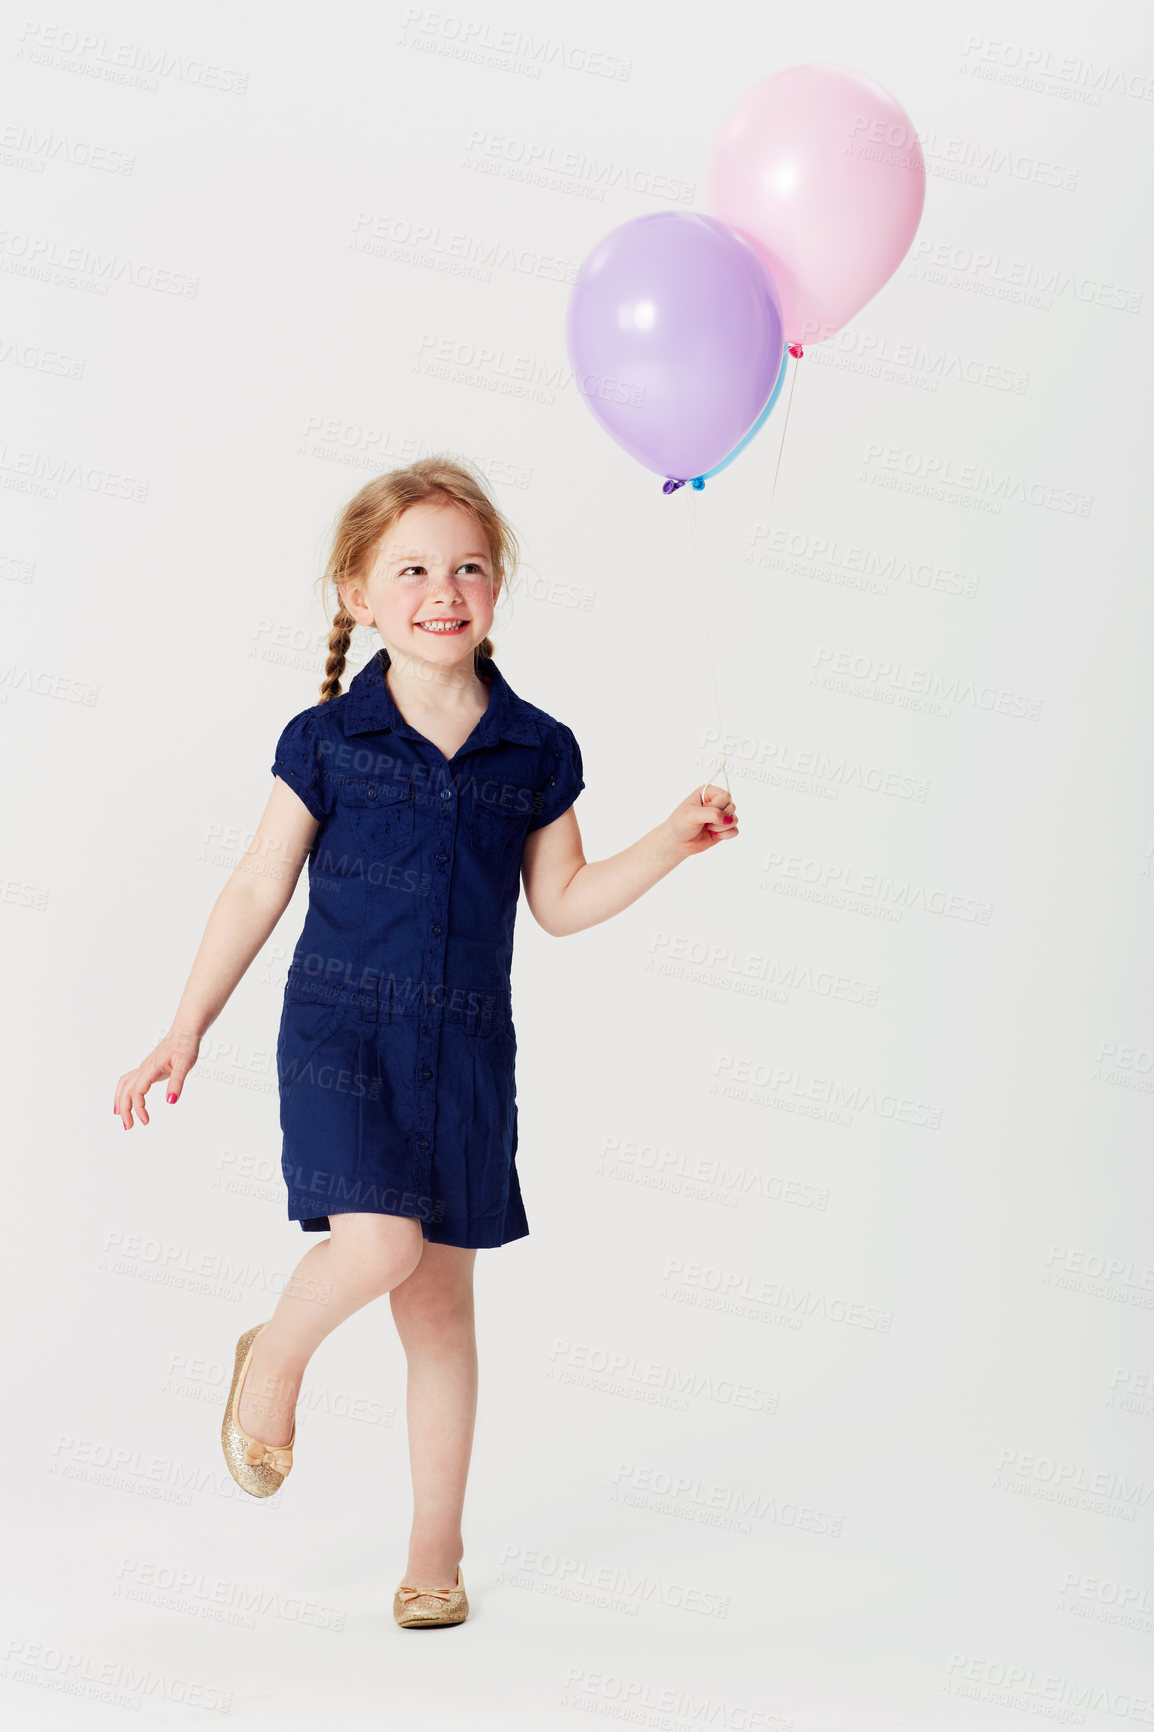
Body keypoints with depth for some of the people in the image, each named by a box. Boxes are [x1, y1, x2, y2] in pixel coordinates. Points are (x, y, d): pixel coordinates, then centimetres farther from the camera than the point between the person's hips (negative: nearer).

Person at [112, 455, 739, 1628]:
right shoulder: (325, 741, -3)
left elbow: (562, 902, 12)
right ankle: (276, 1358, 10)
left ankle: (436, 1551, 23)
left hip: (467, 1051, 3)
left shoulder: (536, 752, 3)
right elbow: (258, 890, 2)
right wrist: (185, 1033, 2)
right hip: (341, 1030, -2)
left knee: (442, 1308, 9)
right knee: (377, 1244, -24)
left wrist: (673, 841, 0)